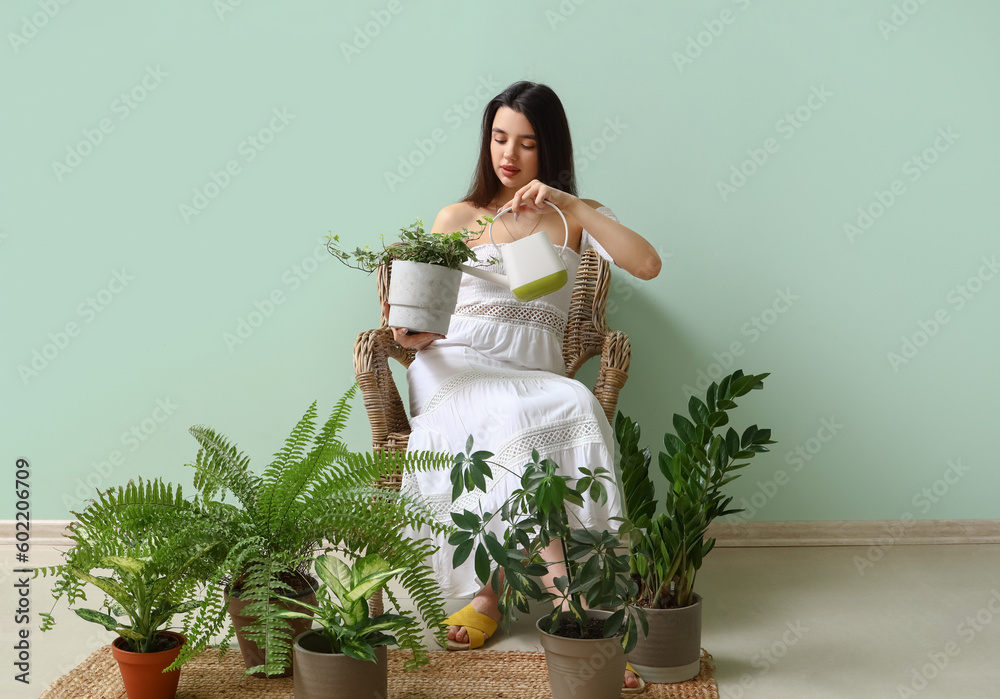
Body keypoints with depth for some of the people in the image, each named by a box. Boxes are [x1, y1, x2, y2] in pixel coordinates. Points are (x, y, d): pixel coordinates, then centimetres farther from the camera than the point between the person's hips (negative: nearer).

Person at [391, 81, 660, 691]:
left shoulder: (576, 219, 17)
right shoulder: (456, 218, 18)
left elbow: (647, 265, -3)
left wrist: (568, 204, -10)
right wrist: (409, 334, -13)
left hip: (534, 376, 1)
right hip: (455, 367, -1)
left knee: (574, 409, -35)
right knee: (523, 421, -34)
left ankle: (490, 594, -32)